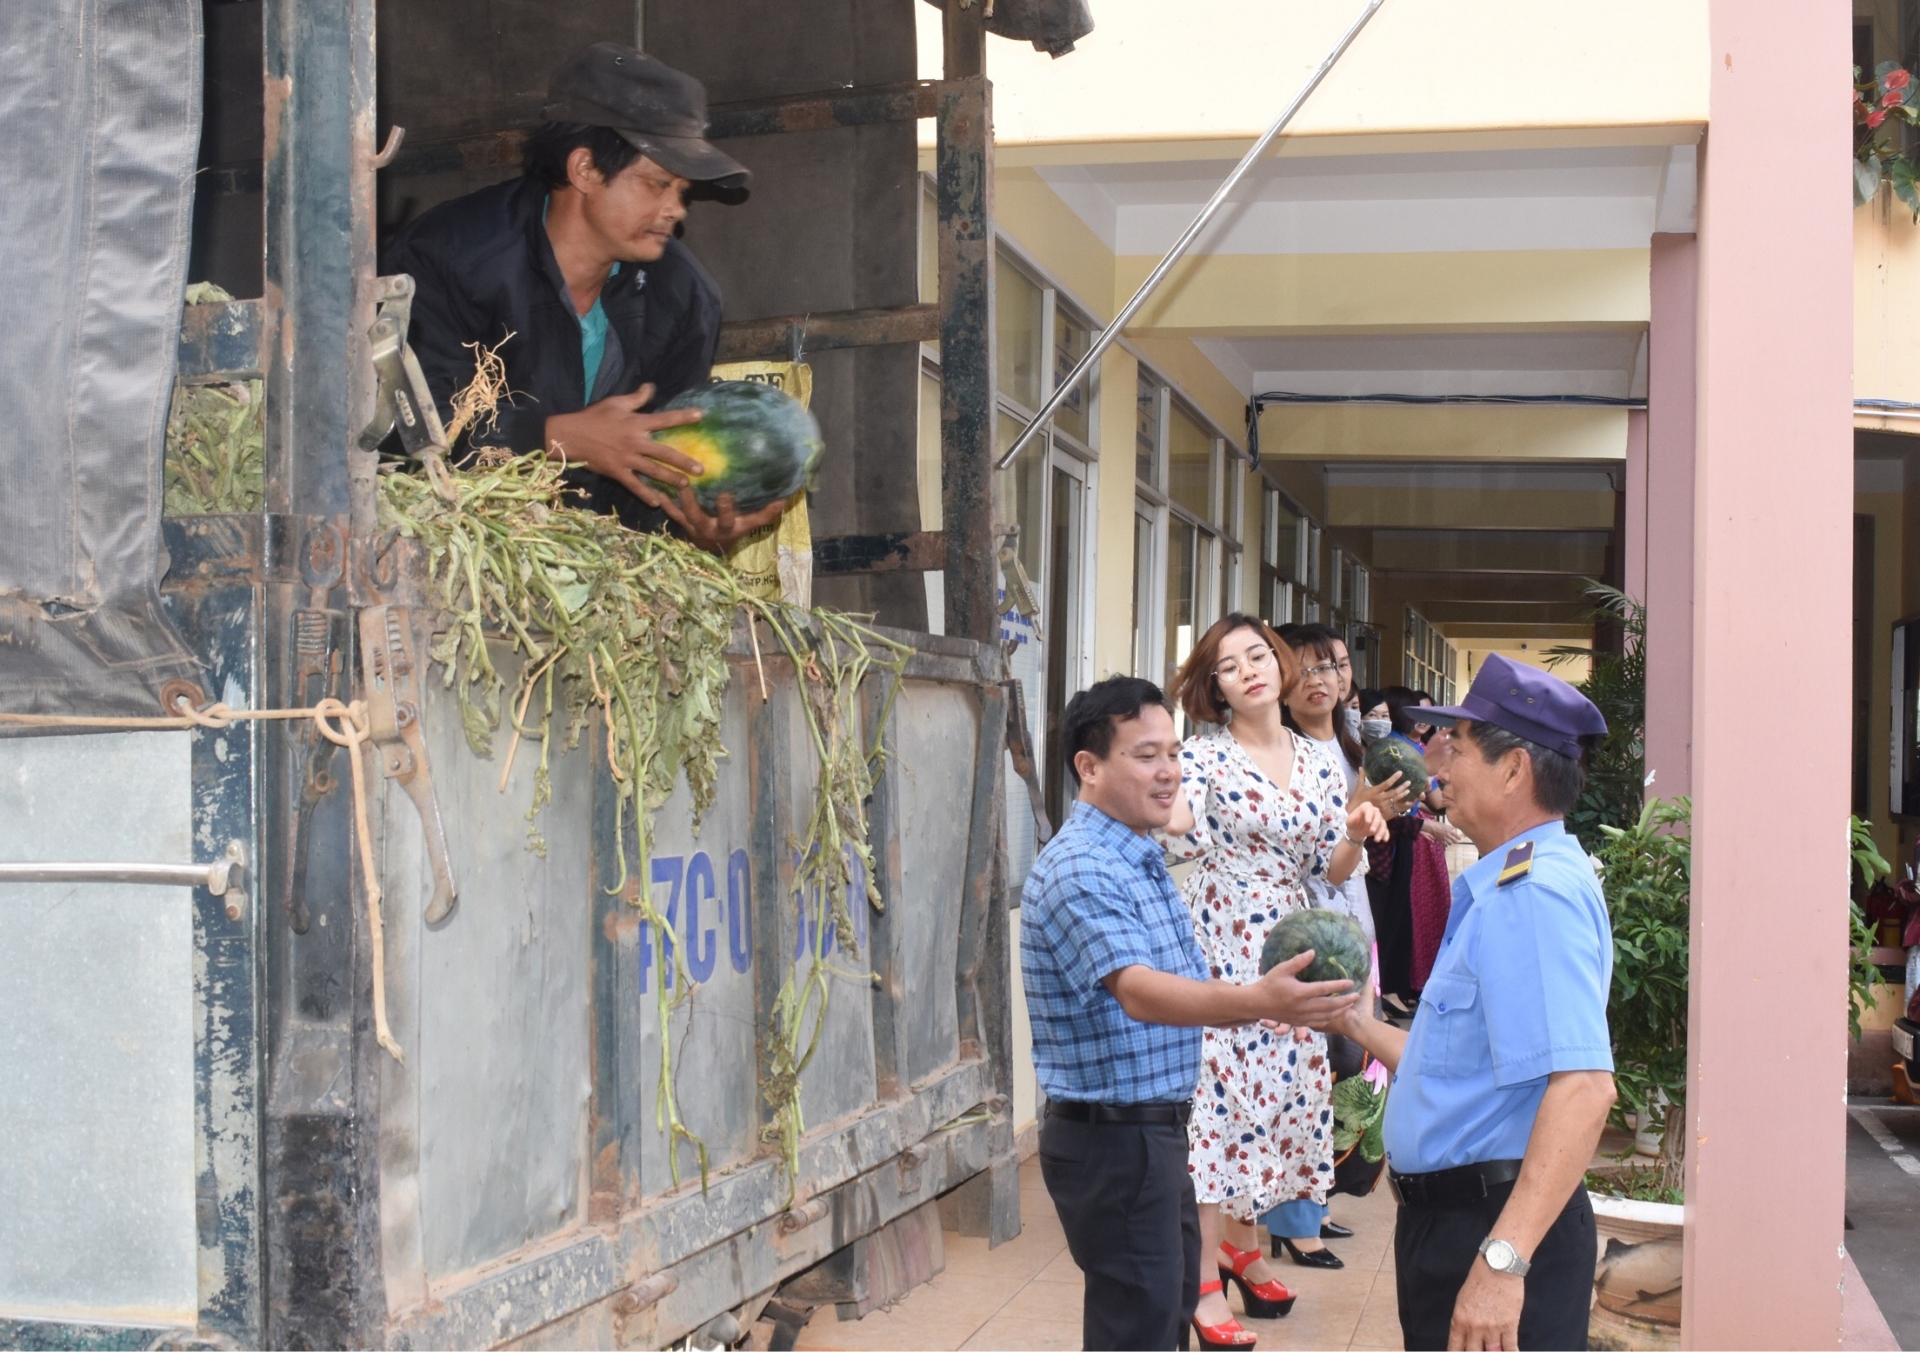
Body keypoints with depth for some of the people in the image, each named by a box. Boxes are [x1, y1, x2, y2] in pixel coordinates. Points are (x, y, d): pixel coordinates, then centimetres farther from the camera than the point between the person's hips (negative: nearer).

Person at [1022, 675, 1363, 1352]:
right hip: (1112, 1137, -10)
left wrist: (1278, 1000, 6)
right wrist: (1258, 1002, -50)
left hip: (1158, 1128, 10)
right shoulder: (1079, 870, -21)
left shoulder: (1144, 862, 12)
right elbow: (1137, 991, -36)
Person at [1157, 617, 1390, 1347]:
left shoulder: (1318, 762, 9)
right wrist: (1175, 818, -44)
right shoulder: (1203, 755, -6)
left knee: (1283, 1092, 9)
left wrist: (1355, 835, -11)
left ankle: (1243, 1245, 27)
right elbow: (1190, 839, -21)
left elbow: (1331, 869, 10)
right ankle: (1203, 1280, -1)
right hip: (1220, 948, -5)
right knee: (1218, 1094, -7)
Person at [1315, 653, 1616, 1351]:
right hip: (1447, 1216, 10)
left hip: (1495, 1229, -10)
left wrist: (1503, 1261, -36)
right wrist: (1359, 1026, 29)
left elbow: (1581, 1087, -31)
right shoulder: (1498, 889, 15)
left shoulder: (1536, 894, -19)